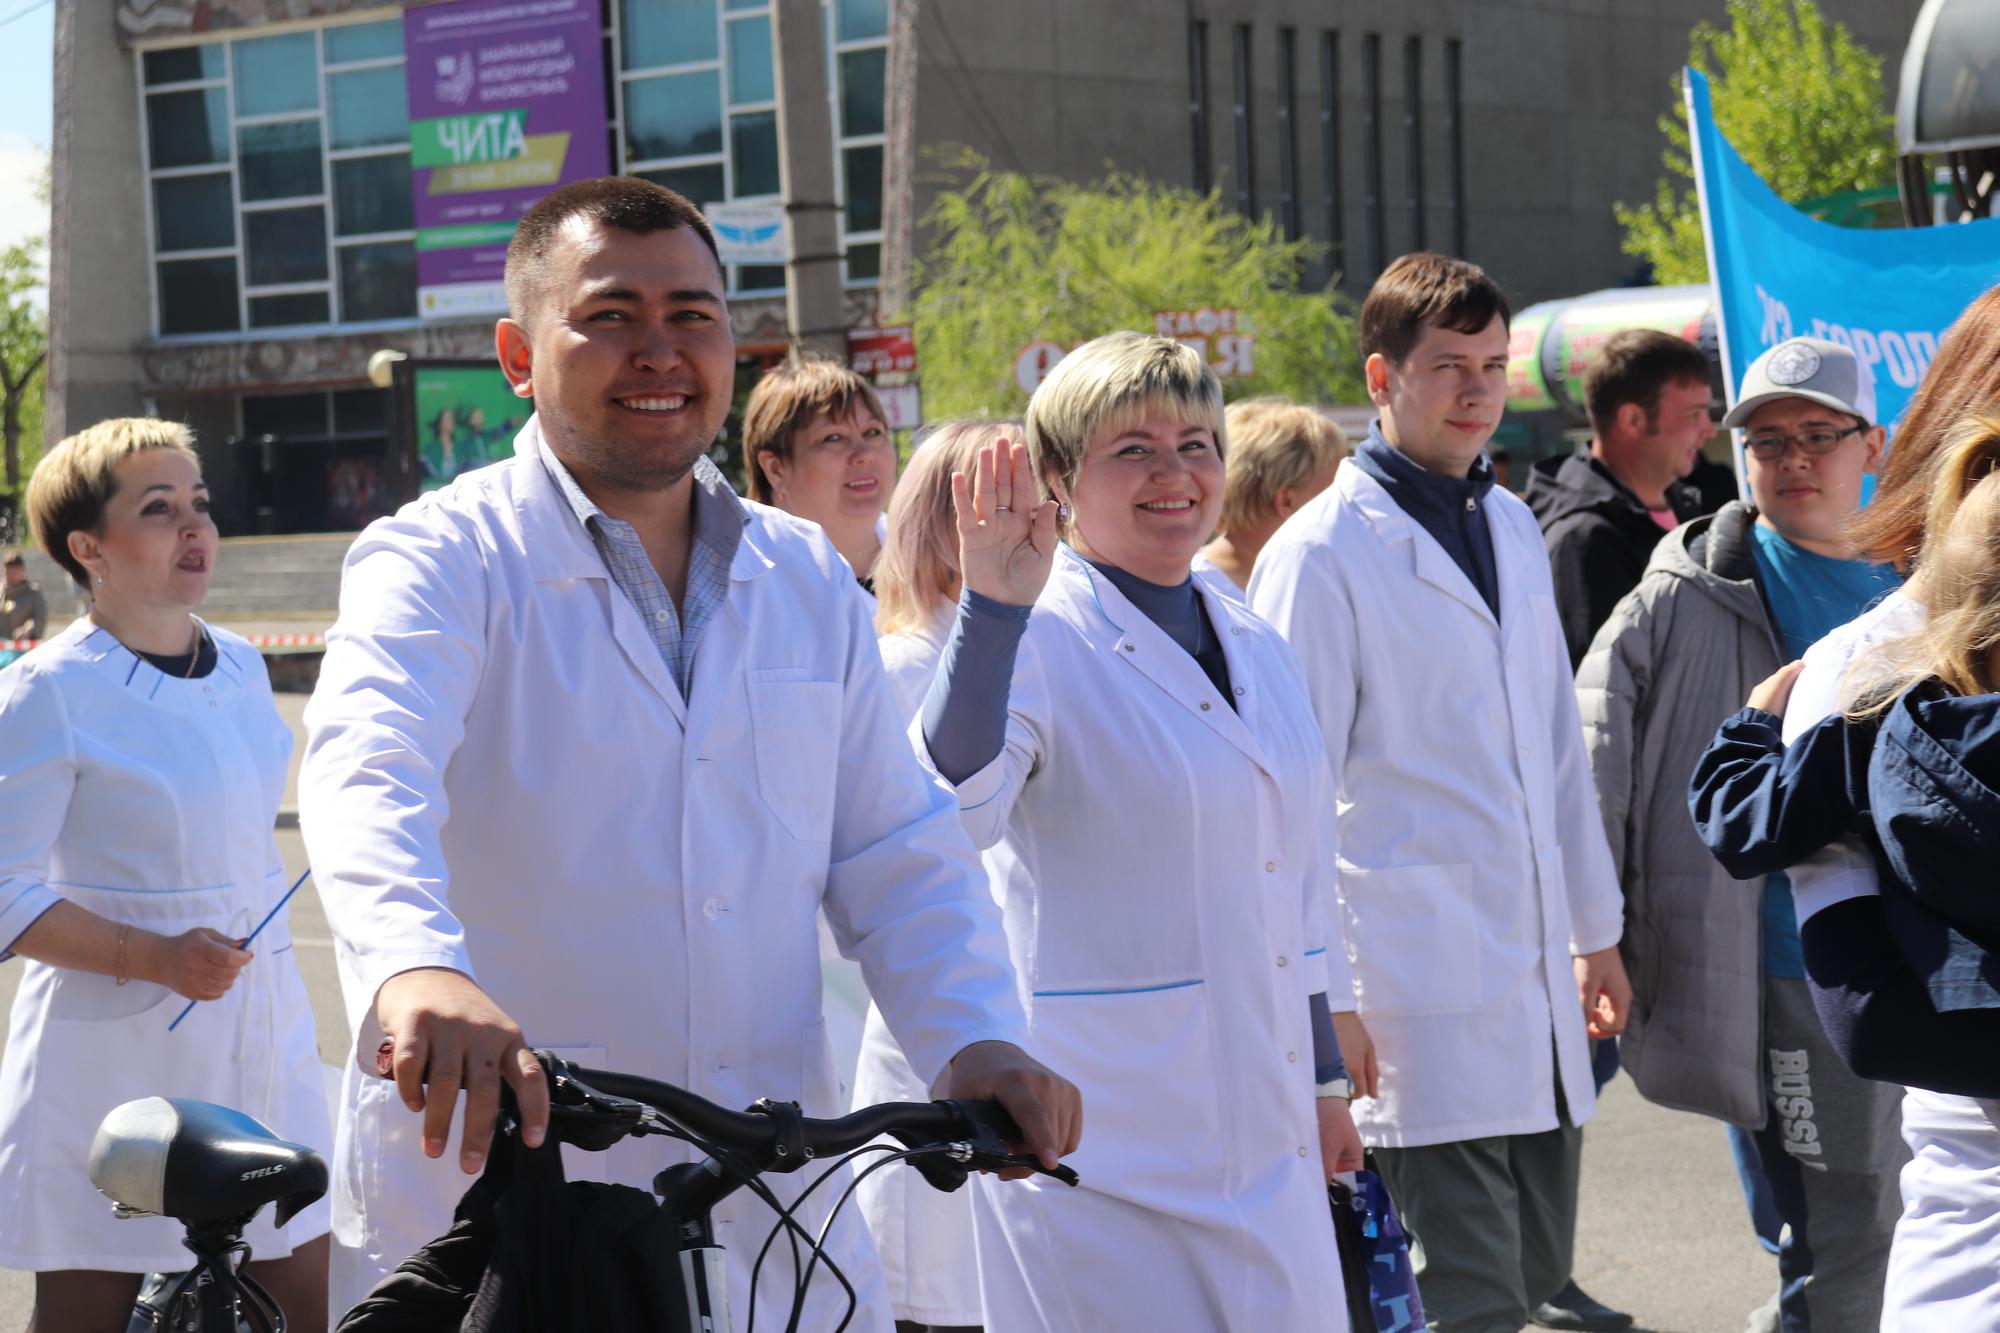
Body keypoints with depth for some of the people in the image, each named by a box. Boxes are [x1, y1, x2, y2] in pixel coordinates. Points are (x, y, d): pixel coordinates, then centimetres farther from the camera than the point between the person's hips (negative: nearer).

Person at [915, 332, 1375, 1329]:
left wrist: (1325, 1081, 22)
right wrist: (992, 609, -38)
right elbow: (947, 811, -29)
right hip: (1103, 1131, -7)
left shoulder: (1255, 650, 13)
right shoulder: (1038, 641, -10)